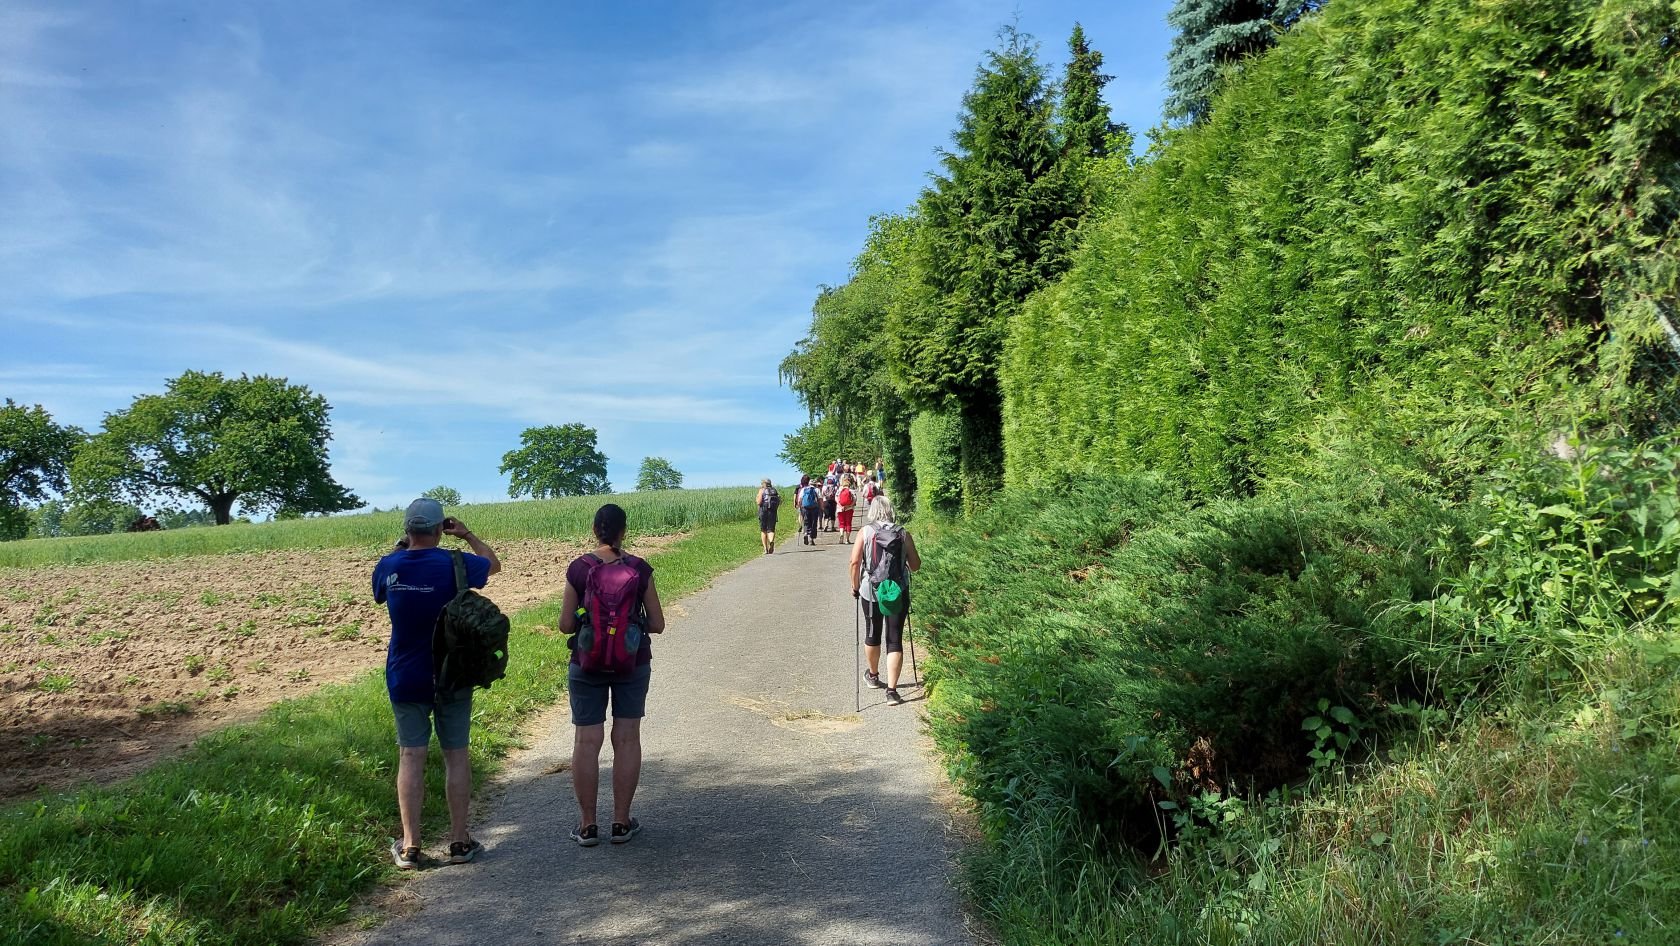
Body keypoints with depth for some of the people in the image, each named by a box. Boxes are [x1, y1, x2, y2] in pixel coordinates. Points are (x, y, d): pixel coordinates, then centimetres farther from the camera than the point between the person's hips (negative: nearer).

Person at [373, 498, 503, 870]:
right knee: (456, 755, 7)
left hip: (405, 678, 1)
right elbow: (493, 563, 9)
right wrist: (467, 535, 17)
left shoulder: (388, 567, -7)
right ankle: (460, 841, 12)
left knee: (411, 757, 5)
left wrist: (399, 545, 17)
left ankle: (409, 846, 6)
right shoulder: (455, 564, -12)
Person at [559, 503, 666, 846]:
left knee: (586, 742, 6)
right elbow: (657, 624, -3)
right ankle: (621, 822, 13)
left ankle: (587, 825, 11)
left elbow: (565, 625, -6)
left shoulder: (578, 568, -8)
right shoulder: (640, 569, -6)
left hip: (588, 664, 0)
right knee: (627, 740, 8)